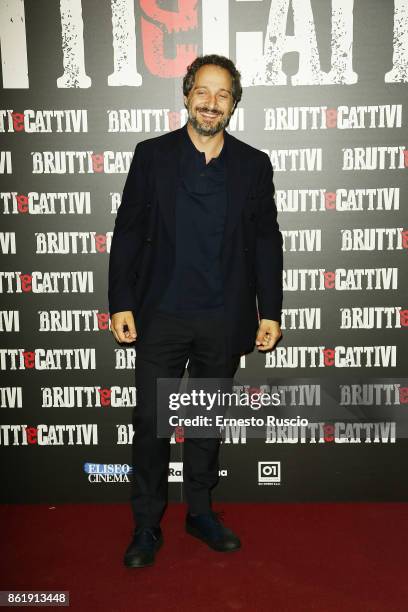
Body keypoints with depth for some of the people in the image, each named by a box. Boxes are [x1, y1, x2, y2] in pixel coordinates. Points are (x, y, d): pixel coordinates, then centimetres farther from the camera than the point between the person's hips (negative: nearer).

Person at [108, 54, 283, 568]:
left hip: (223, 320, 2)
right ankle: (147, 525, 23)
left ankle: (200, 511, 33)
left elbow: (266, 241, 5)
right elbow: (128, 232, 0)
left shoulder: (254, 164, 5)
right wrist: (121, 303, -6)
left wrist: (270, 311, 0)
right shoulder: (151, 155, 1)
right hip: (161, 315, -1)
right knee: (151, 420, 5)